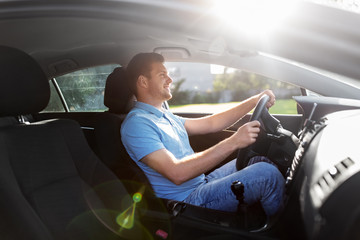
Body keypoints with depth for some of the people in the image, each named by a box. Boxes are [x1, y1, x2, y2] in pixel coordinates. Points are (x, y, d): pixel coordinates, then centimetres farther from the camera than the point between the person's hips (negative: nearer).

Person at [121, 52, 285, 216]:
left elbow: (210, 124, 15)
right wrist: (233, 143, -31)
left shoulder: (166, 116, 14)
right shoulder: (136, 123, -19)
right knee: (268, 175, -18)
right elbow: (177, 173, -29)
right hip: (186, 201, -10)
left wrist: (254, 101, 8)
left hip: (201, 184, 10)